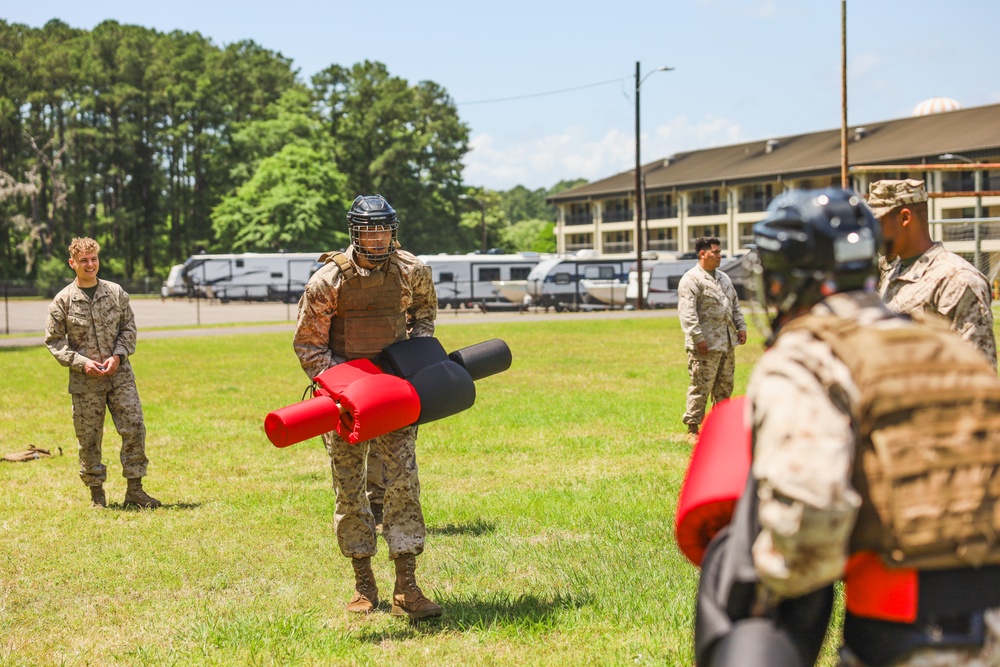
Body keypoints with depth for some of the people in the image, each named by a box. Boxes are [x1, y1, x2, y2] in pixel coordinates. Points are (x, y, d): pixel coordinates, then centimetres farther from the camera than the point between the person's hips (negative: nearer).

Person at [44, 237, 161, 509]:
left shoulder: (116, 292, 3)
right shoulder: (63, 300, -3)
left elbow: (129, 328, 8)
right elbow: (53, 340, 0)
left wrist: (118, 355, -8)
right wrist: (81, 362, -12)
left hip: (120, 374, 2)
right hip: (85, 380, -2)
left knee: (134, 428, -4)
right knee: (89, 438, 3)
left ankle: (134, 489, 6)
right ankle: (97, 493, 17)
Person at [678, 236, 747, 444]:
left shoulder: (723, 278, 20)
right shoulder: (691, 279, -9)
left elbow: (735, 305, 27)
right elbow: (687, 312, -17)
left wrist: (741, 327, 14)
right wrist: (698, 338, -22)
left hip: (727, 344, 8)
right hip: (705, 346, -8)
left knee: (725, 386, 12)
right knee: (701, 386, -7)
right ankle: (692, 430, -2)